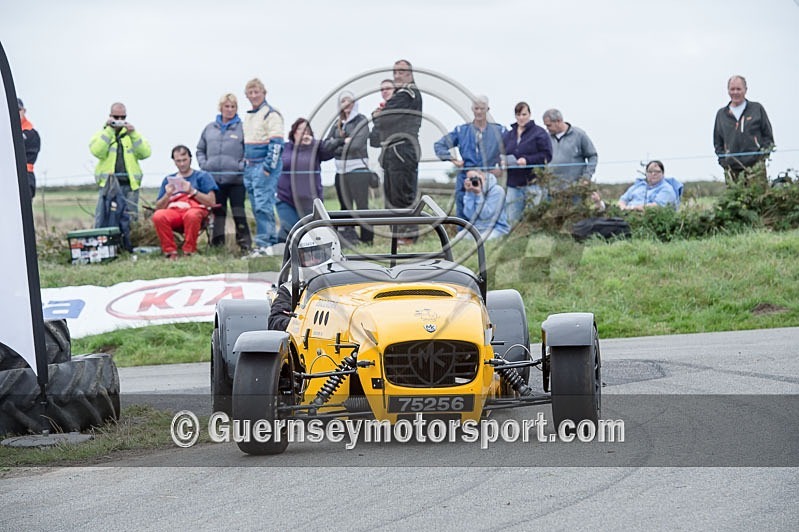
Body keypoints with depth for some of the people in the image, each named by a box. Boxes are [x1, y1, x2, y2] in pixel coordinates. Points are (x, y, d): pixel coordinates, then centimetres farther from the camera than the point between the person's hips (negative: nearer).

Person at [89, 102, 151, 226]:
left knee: (130, 221, -1)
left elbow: (145, 153, 3)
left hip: (130, 185, 2)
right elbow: (97, 152, -8)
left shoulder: (133, 135, 18)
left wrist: (133, 134, -7)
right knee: (102, 221, -9)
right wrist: (109, 131, -10)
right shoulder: (101, 134, 12)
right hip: (108, 184, -2)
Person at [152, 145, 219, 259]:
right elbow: (158, 207, 17)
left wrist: (192, 191, -6)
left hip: (195, 209, -2)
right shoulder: (168, 180, 26)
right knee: (158, 216, -34)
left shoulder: (203, 176, 17)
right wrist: (167, 195, -2)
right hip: (173, 212, 2)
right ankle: (170, 252, -28)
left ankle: (189, 252, -30)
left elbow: (212, 202, 3)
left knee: (191, 215, -41)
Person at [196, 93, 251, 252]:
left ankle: (245, 244, -2)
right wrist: (203, 165, 5)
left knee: (238, 212, -4)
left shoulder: (242, 128, -1)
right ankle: (217, 243, 14)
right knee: (218, 213, 10)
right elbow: (200, 149, 19)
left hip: (235, 179, -4)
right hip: (214, 179, 4)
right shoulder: (210, 128, 11)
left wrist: (242, 166, -12)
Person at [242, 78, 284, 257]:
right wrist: (245, 163, 20)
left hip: (265, 164, -9)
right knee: (257, 207, 8)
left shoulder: (271, 114, -7)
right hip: (250, 167, 9)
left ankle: (264, 244, -17)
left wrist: (268, 167, -18)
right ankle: (272, 241, 13)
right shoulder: (248, 116, 20)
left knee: (263, 205, -15)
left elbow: (276, 143, -14)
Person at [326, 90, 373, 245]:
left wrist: (337, 145, -4)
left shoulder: (361, 121, -2)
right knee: (345, 207, 9)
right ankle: (348, 236, 13)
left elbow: (356, 144, -14)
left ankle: (367, 238, -7)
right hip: (341, 171, 6)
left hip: (358, 170, -6)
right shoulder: (337, 123, 15)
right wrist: (343, 141, -8)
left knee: (362, 206, -8)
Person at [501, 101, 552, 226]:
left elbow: (546, 155, -7)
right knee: (512, 219, 2)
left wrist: (527, 160, -17)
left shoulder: (539, 133, 0)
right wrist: (503, 162, -2)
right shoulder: (508, 135, 16)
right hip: (513, 183, 5)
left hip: (532, 182, -5)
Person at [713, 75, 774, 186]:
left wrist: (763, 154, -3)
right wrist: (723, 160, 6)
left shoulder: (757, 109, 9)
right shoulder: (721, 114, 16)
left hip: (755, 166, -2)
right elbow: (717, 142, 20)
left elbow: (768, 135, 10)